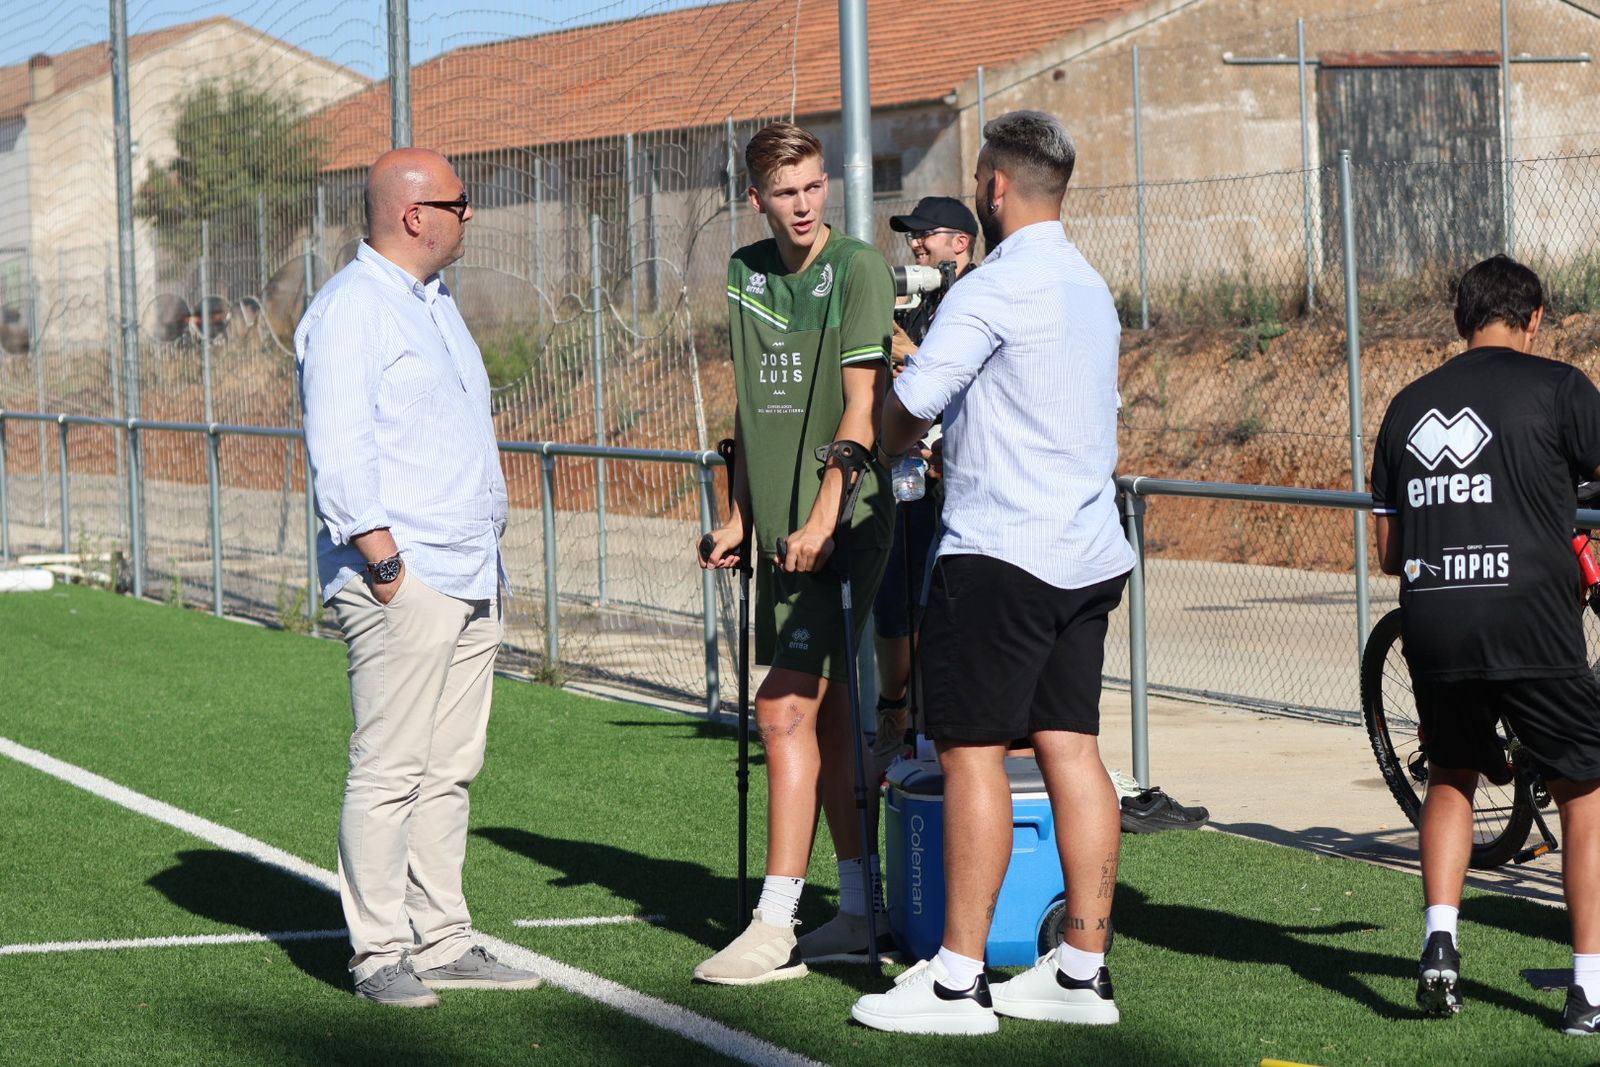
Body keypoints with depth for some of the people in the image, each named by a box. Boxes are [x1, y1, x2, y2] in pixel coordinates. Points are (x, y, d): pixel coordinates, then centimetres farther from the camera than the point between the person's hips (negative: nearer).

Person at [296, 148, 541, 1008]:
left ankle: (441, 942, 14)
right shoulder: (350, 308, -9)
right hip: (403, 581, -9)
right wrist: (384, 560, -20)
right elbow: (338, 449, -17)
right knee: (389, 770, -7)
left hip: (471, 580, 9)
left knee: (449, 769, 9)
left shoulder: (434, 301, 20)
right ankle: (379, 953, -4)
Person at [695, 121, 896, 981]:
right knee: (827, 714, 11)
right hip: (780, 530, 7)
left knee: (787, 711, -12)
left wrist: (823, 517, -21)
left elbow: (862, 405, -14)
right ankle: (863, 909, 19)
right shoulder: (746, 272, 12)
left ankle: (774, 928, -10)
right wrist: (740, 518, 16)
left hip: (841, 526, -7)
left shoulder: (857, 268, -9)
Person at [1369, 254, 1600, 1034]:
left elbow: (1386, 551, 18)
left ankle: (1439, 941, 9)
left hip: (1430, 626, 4)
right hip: (1530, 623, -4)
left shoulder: (1408, 405, 16)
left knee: (1451, 777, 26)